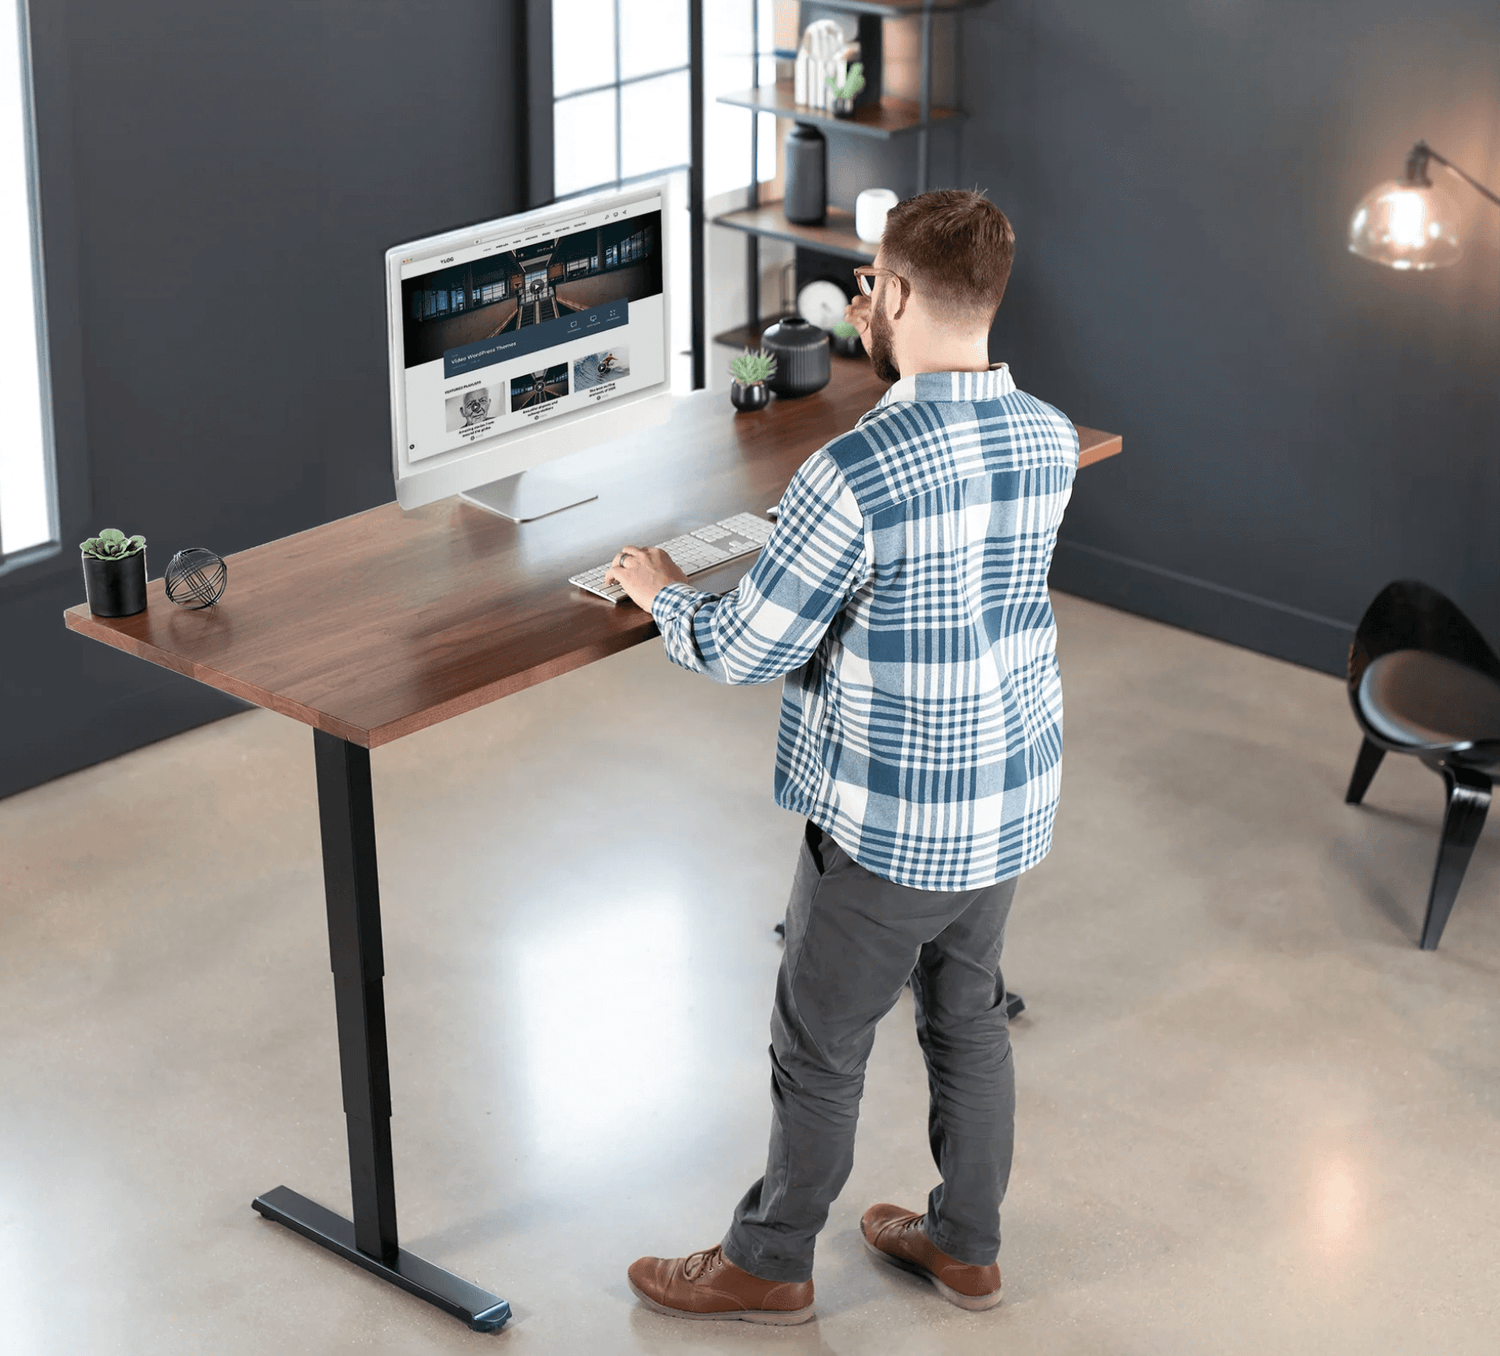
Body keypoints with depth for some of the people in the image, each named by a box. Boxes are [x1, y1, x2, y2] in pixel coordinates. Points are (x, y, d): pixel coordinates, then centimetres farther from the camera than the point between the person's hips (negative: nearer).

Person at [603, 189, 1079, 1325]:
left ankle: (770, 1265, 31)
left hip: (888, 826, -7)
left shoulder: (855, 473, -29)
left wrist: (665, 592, 1)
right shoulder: (1050, 441, -6)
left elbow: (743, 652, -19)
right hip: (1013, 804, 7)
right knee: (969, 1018, 24)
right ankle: (967, 1244, 40)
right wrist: (899, 362, 15)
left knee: (822, 1049, 12)